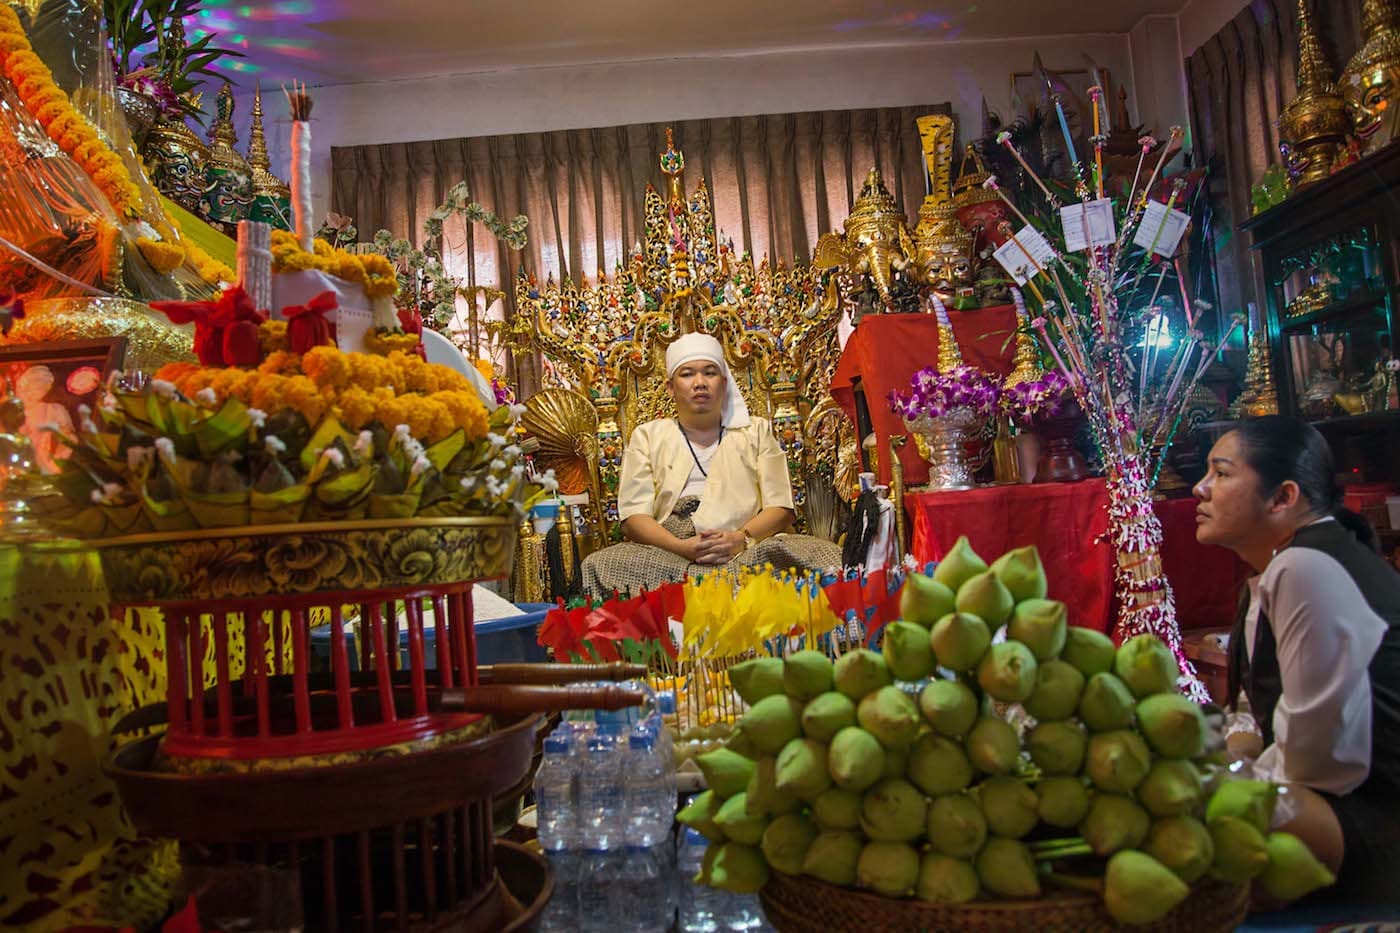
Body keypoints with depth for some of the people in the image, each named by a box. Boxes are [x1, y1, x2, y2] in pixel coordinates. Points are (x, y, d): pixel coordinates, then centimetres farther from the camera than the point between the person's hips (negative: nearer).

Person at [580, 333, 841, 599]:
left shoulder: (756, 431, 19)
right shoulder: (647, 436, 16)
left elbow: (781, 508, 9)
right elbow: (633, 515, 4)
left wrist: (741, 539, -13)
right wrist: (681, 547, -16)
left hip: (747, 550, -1)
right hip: (670, 553, 1)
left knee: (826, 554, -30)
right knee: (598, 565, -31)